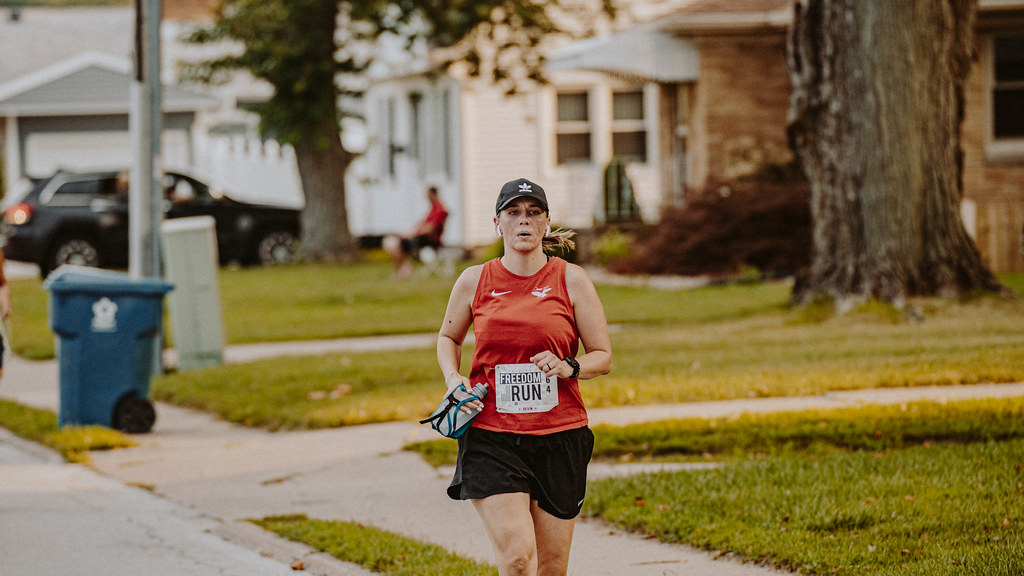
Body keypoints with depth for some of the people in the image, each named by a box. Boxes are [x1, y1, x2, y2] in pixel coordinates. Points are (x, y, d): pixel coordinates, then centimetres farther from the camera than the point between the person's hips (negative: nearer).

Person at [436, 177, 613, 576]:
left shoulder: (571, 280, 3)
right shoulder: (474, 281, 5)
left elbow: (603, 356, 5)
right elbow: (448, 337, 22)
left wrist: (569, 367, -16)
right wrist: (454, 379, 2)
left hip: (559, 436, 1)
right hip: (490, 435, -1)